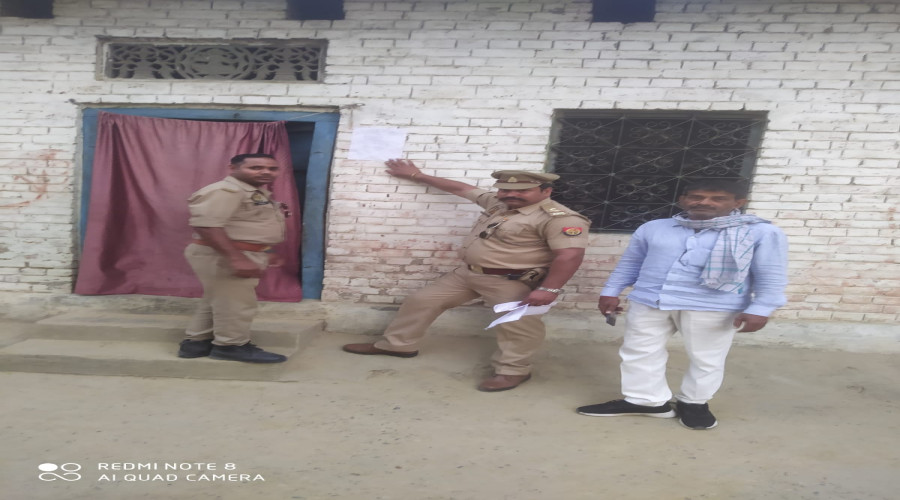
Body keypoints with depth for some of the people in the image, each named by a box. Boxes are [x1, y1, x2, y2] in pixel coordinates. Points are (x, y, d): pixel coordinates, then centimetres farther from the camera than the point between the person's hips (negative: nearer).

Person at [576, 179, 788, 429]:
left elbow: (771, 276, -4)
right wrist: (610, 292, 10)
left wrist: (759, 310, -12)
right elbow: (629, 263, 11)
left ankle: (694, 402, 32)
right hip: (648, 302, 3)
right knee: (639, 352, 8)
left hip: (713, 308, -3)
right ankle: (646, 400, 24)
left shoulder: (762, 232, -5)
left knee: (706, 359, 10)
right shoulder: (653, 228, 4)